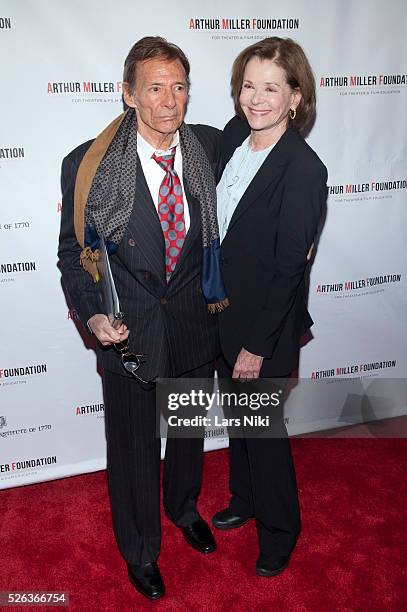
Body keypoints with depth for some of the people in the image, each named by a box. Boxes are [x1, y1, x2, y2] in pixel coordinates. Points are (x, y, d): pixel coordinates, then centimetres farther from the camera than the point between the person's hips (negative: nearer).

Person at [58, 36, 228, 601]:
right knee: (133, 448, 15)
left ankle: (184, 508, 56)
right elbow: (73, 252, -7)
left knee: (189, 431, 25)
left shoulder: (211, 147, -7)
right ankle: (140, 550, 44)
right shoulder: (88, 166, -16)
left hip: (195, 321, 3)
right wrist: (92, 315, -22)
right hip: (129, 332, -2)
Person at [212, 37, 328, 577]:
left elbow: (289, 269, -21)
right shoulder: (234, 134, -1)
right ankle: (245, 499, 50)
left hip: (267, 325, -7)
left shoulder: (303, 169, -23)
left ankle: (278, 531, 38)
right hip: (224, 310, 7)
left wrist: (257, 346, -16)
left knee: (264, 430, 11)